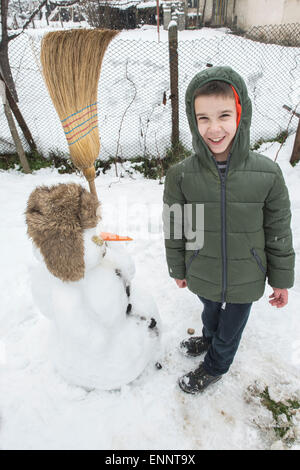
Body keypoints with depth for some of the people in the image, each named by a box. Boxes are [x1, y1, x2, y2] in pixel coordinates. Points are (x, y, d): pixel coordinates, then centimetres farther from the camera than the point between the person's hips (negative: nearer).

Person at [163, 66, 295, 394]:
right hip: (203, 276, 1)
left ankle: (214, 366, 54)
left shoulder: (267, 174, -20)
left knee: (231, 327, 23)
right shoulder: (181, 175, -19)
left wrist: (281, 279, 1)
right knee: (211, 311, 31)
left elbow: (279, 232, -7)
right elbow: (174, 229, -5)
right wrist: (177, 269, 5)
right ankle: (209, 338, 65)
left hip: (247, 280, 0)